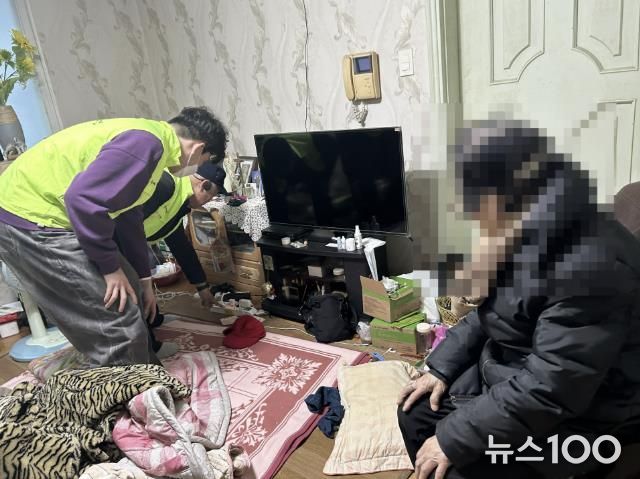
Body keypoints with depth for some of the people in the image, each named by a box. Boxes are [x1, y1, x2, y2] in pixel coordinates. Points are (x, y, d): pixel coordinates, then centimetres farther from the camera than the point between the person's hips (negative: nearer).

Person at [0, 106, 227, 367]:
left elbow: (129, 218, 22)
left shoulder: (146, 138, 15)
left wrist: (143, 280, 27)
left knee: (129, 297, 17)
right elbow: (84, 199, -28)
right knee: (119, 325, -8)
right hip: (31, 220, -10)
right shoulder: (147, 142, -19)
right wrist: (110, 266, -16)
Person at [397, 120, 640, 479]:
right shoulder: (529, 236, 0)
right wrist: (441, 367, 4)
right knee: (416, 413, 6)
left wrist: (453, 439, -25)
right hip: (509, 375, 9)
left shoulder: (592, 268, -31)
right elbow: (489, 312, 12)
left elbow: (548, 391, -31)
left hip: (576, 417, -8)